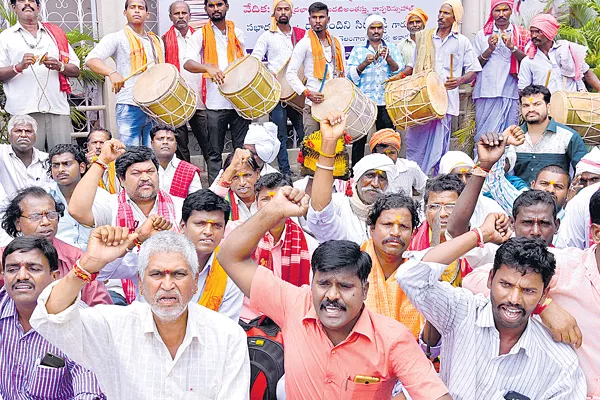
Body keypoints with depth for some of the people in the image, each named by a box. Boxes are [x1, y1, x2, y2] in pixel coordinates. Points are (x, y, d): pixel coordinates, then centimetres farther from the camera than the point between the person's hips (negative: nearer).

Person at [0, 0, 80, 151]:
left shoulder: (55, 33, 21)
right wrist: (19, 67, -10)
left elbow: (76, 70, 16)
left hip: (58, 108, 2)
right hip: (24, 111, -2)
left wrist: (59, 66, -4)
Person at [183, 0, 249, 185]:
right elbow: (187, 62, -14)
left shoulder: (238, 33, 13)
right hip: (215, 102, -3)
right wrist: (208, 67, -33)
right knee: (214, 153, 3)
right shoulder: (201, 35, 2)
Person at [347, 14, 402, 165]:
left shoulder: (392, 48, 12)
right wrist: (365, 63, -16)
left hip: (386, 101, 1)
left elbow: (400, 72, 2)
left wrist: (388, 58, -14)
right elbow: (350, 75, 0)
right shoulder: (357, 50, 10)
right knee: (359, 140, 1)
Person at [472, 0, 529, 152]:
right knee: (484, 135, -3)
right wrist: (489, 50, -6)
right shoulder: (482, 34, 13)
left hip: (510, 92, 0)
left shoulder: (521, 34, 12)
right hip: (486, 92, 0)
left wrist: (512, 46, -11)